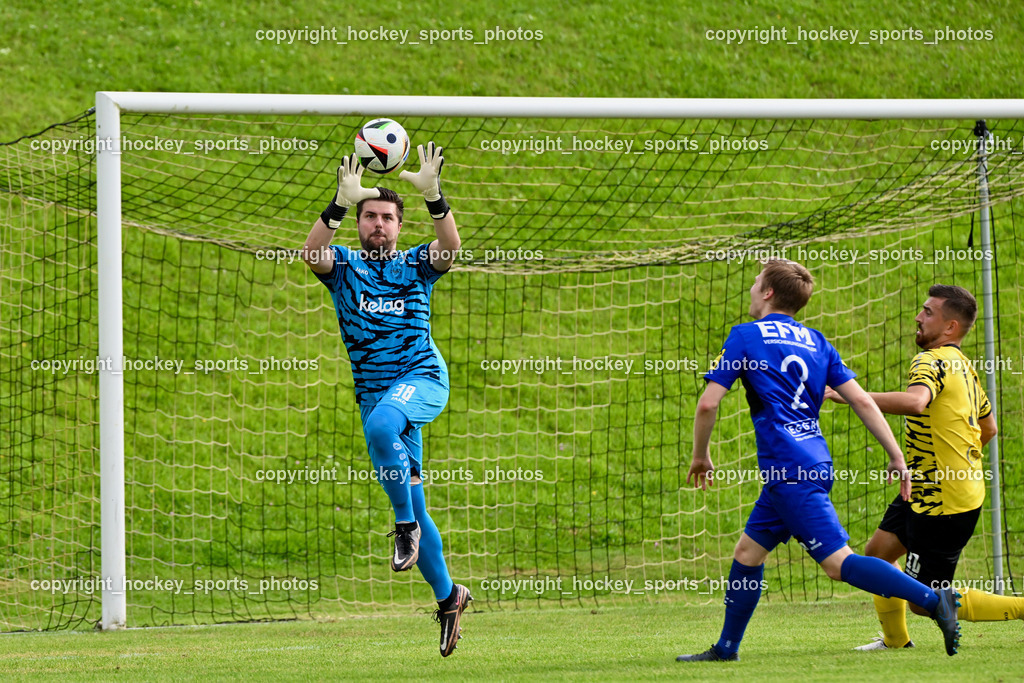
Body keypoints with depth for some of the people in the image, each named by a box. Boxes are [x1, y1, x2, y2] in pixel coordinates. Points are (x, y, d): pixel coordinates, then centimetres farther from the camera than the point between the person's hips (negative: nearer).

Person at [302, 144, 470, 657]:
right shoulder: (343, 267, 9)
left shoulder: (416, 265, 7)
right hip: (373, 392, 3)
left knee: (382, 424, -38)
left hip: (422, 378, -3)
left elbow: (451, 248, -15)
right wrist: (341, 202, -28)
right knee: (412, 507, 4)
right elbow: (311, 253, -14)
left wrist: (433, 196, -30)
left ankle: (406, 523, -22)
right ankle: (447, 596, 17)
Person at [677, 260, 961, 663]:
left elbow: (708, 404, -5)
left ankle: (932, 600, -23)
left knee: (838, 563, -12)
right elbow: (861, 401, 9)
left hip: (788, 471, -8)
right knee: (748, 549, 19)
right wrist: (897, 458, 10)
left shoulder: (745, 336, -1)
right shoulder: (815, 341, 15)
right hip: (815, 461, 8)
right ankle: (725, 649, 26)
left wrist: (700, 457, 10)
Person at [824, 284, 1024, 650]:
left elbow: (914, 401, -42)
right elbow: (988, 427, 23)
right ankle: (895, 640, 32)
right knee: (878, 550, 20)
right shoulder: (963, 366, 12)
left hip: (943, 504, -10)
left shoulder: (932, 361, -19)